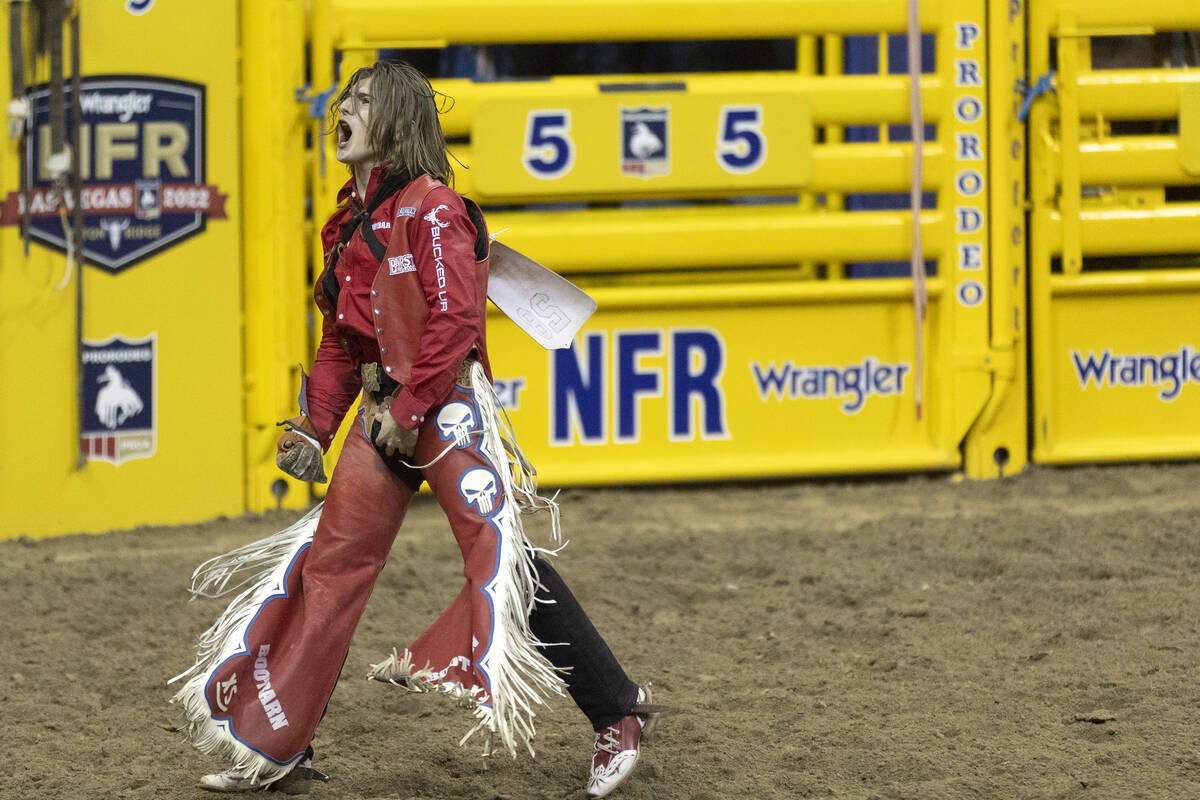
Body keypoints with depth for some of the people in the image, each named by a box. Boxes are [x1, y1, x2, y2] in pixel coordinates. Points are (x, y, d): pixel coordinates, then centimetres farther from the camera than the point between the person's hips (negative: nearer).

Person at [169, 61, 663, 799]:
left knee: (500, 556, -15)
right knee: (329, 563, 6)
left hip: (445, 403, -8)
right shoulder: (352, 223, 17)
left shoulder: (431, 207, -9)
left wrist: (409, 409, -18)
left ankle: (619, 713, -8)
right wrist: (314, 426, 12)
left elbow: (455, 318, -17)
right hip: (383, 411, 9)